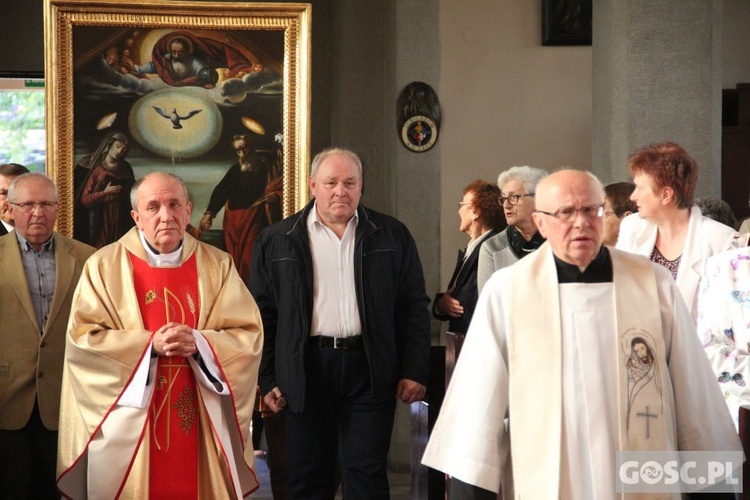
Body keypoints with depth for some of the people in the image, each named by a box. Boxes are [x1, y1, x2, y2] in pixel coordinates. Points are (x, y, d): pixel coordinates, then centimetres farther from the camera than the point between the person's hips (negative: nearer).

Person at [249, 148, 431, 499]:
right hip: (306, 373, 0)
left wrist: (414, 371, -1)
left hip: (369, 372, 0)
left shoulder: (392, 236, 7)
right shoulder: (277, 241, 5)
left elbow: (414, 307, 6)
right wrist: (266, 378, 0)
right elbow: (263, 313, 5)